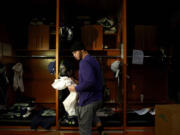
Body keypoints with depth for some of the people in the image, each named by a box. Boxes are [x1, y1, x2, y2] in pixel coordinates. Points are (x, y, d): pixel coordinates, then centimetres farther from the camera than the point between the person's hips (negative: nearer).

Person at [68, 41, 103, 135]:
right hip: (98, 98, 10)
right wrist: (78, 82, 15)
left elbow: (89, 82, -31)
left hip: (88, 101, -10)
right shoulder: (93, 60, 12)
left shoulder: (84, 62, -19)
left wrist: (76, 88, -17)